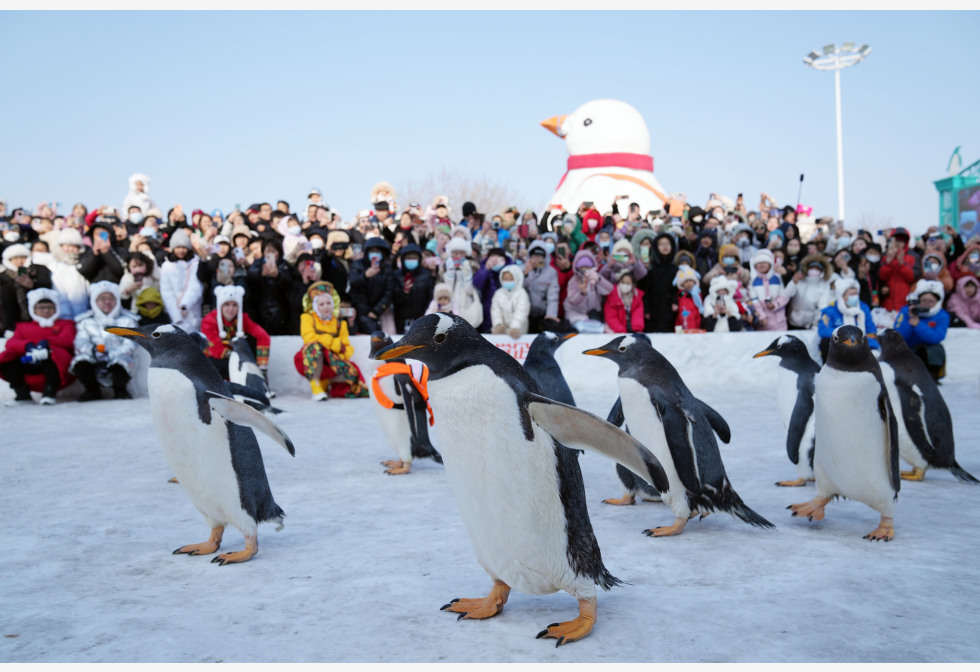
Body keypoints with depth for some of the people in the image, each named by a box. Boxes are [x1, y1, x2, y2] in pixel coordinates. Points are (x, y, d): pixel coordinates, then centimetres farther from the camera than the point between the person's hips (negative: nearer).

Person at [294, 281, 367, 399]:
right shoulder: (308, 318, 4)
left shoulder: (339, 323, 15)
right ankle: (315, 386, -33)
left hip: (332, 362, 3)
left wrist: (343, 355, -19)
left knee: (352, 374, -24)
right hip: (310, 362, -3)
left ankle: (324, 383, -2)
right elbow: (309, 338, -15)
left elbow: (347, 346, 6)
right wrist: (336, 344, -18)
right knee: (315, 347, -38)